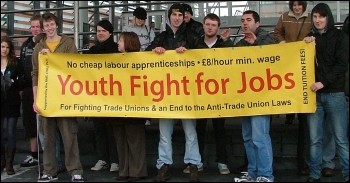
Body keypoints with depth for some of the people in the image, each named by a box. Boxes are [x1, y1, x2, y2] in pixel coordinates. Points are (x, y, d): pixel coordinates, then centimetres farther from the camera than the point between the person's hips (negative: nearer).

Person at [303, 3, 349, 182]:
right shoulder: (309, 38, 14)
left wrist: (324, 82, -17)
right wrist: (306, 45, -3)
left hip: (334, 94, -3)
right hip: (314, 94, 3)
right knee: (315, 139, 4)